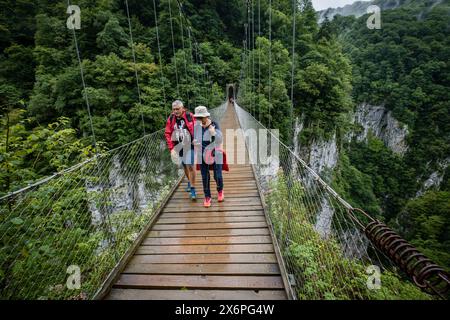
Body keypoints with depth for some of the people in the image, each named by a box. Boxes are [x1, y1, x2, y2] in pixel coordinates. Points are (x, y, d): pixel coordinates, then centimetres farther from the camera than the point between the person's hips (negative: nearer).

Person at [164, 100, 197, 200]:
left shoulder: (189, 116, -12)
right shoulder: (171, 119, -3)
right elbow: (167, 133, -1)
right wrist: (171, 148, -7)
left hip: (189, 146, -4)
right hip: (178, 146, 4)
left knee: (190, 166, -9)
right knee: (184, 166, 18)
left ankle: (192, 189, 2)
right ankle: (189, 182, 41)